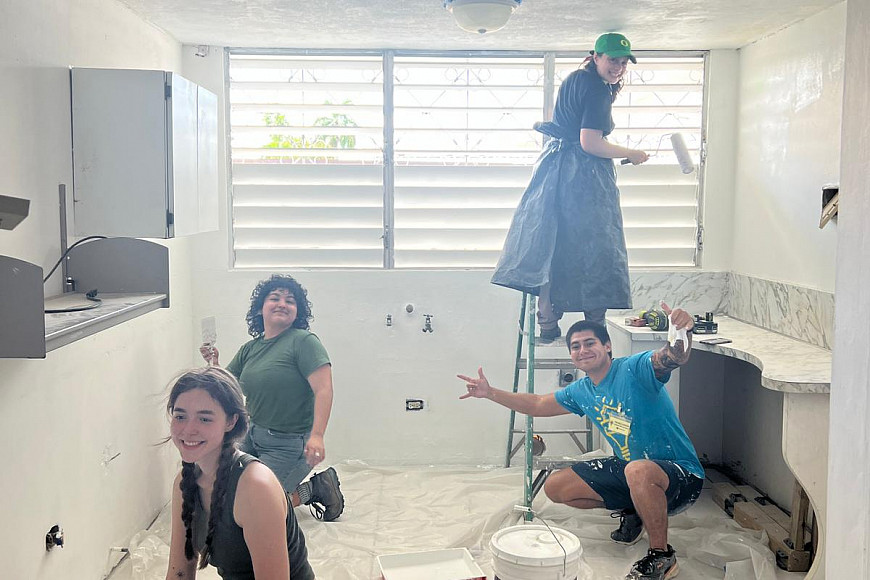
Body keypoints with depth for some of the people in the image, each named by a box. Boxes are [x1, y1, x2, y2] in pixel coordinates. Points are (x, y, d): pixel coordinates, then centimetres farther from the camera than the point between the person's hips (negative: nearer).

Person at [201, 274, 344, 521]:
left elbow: (324, 389, -24)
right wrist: (214, 365, -9)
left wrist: (317, 435, -35)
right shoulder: (249, 349, 8)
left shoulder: (304, 341, -14)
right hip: (253, 435, 8)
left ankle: (314, 489, 8)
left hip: (288, 443, -8)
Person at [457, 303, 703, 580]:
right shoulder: (581, 392, 5)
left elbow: (673, 358, -39)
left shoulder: (634, 369, -19)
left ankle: (662, 556, -17)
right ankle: (630, 511, 19)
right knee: (555, 487, 5)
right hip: (627, 468, 8)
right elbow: (538, 405, 19)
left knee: (639, 470, -42)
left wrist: (682, 333, -62)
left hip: (682, 476, -7)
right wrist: (490, 393, 10)